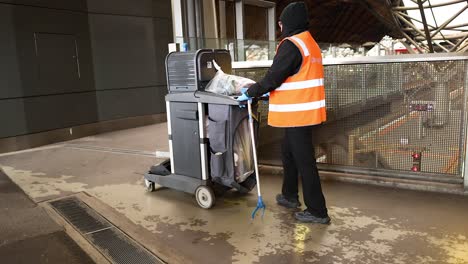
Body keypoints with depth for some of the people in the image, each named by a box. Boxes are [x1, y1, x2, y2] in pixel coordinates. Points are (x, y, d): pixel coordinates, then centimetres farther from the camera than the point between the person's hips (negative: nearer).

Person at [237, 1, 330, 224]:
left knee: (304, 161, -3)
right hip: (303, 111, 10)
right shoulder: (309, 43, 16)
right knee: (288, 154, 21)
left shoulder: (291, 45, -15)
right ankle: (290, 196, 35)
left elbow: (274, 76, -17)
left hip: (297, 113, -10)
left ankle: (317, 211, 6)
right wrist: (266, 91, 20)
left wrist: (251, 93, -3)